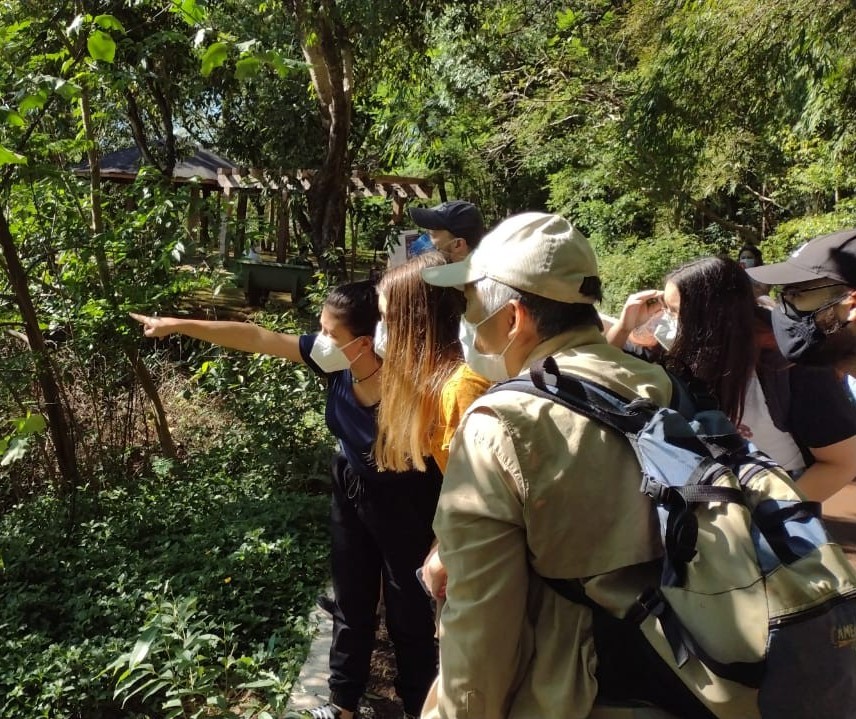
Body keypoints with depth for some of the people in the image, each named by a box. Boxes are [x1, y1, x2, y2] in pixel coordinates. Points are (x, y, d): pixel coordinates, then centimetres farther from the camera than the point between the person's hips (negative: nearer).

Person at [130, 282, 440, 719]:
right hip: (351, 490, 6)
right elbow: (256, 338, -11)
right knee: (350, 603, 21)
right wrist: (176, 325, -7)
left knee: (408, 610, 14)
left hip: (403, 504, -6)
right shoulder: (334, 361, -17)